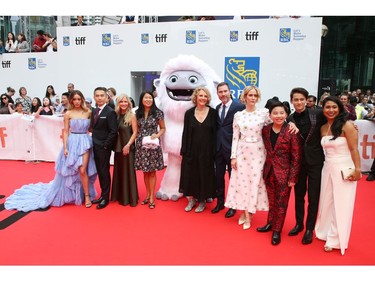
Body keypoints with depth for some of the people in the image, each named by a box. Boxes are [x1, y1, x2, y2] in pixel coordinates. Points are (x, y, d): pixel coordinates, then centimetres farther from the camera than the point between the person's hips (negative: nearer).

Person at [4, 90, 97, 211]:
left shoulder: (88, 112, 4)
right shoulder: (68, 114, -1)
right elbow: (66, 131, -1)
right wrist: (65, 147, -6)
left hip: (85, 143, 0)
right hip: (72, 143, 0)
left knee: (82, 170, -7)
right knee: (70, 171, 8)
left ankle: (87, 195, 7)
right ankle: (70, 194, 27)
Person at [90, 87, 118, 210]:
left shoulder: (110, 112, -13)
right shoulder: (94, 111, 11)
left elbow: (113, 131, -16)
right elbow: (94, 128, 13)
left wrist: (106, 145, -16)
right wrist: (94, 142, 4)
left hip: (104, 147, -7)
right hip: (95, 146, 7)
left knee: (104, 172, 3)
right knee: (99, 171, 13)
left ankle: (105, 198, 16)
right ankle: (102, 195, 25)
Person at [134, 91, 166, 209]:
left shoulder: (158, 113, -3)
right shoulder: (137, 113, 6)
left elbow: (163, 128, 5)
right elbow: (136, 129, 15)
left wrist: (157, 135, -12)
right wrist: (138, 137, -1)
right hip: (141, 145, 3)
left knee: (152, 171, 3)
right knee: (145, 171, 10)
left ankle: (152, 197, 13)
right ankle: (148, 194, 24)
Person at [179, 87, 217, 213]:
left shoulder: (213, 112, -2)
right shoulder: (189, 113, 1)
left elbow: (215, 133, -1)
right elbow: (185, 133, 2)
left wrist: (214, 151, -6)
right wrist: (183, 151, 0)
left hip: (207, 150, -1)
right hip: (191, 150, 1)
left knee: (204, 175, 8)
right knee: (190, 174, 8)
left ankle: (202, 201, 26)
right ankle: (191, 199, 27)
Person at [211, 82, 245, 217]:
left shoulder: (240, 107, -9)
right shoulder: (217, 108, 11)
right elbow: (217, 126, 12)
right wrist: (215, 144, 4)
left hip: (232, 147, -5)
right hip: (218, 147, 6)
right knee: (219, 176, 14)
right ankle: (220, 202, 31)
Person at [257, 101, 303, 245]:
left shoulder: (291, 132, -13)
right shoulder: (265, 130, 1)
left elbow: (296, 157, -11)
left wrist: (293, 177, -12)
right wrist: (264, 169, 8)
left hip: (284, 173, -4)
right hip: (269, 171, 4)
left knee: (281, 203, 9)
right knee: (272, 201, 18)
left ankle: (277, 230, 24)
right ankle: (270, 224, 37)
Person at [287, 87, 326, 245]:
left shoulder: (317, 114, -7)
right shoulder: (289, 120, -1)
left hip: (315, 161, -2)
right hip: (298, 161, 2)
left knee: (313, 197, 6)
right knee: (298, 195, 15)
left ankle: (309, 229, 20)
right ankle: (299, 223, 32)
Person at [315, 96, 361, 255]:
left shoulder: (347, 125, -12)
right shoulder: (323, 128, 6)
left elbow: (354, 149, -13)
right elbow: (325, 148, 10)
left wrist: (357, 169, -15)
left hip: (344, 169, -5)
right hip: (328, 168, 6)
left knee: (340, 205, 5)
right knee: (326, 202, 13)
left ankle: (335, 240, 19)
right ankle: (326, 232, 32)